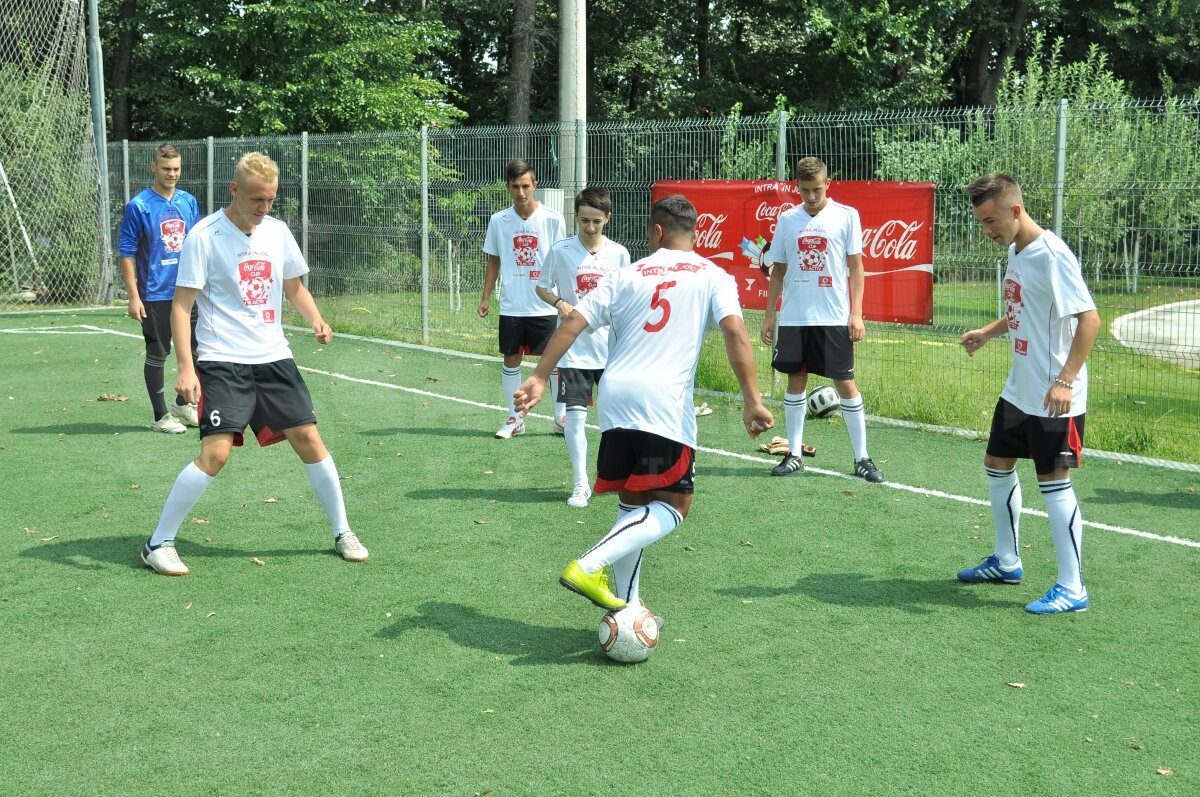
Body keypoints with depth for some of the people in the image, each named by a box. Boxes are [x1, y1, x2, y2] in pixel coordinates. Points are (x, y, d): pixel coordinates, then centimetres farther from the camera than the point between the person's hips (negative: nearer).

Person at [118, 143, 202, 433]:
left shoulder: (189, 202, 6)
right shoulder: (139, 206, -9)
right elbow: (127, 254, -8)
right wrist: (133, 297, -13)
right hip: (155, 295, -5)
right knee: (158, 354, 4)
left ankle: (183, 403, 30)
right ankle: (161, 416, 15)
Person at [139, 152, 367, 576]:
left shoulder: (277, 232, 7)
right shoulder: (204, 236, -9)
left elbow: (294, 288, 21)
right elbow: (182, 304, -10)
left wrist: (315, 319, 0)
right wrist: (185, 367, -20)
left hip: (274, 357, 5)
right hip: (222, 362, -5)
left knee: (308, 438, 2)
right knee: (216, 452, -15)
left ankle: (343, 533, 18)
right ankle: (158, 544, -1)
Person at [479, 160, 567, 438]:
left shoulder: (553, 219, -4)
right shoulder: (498, 221, 2)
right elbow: (493, 262, 10)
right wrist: (486, 298, 4)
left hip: (546, 306, -2)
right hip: (511, 307, 2)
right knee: (511, 359, 6)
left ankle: (561, 417, 14)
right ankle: (514, 419, 16)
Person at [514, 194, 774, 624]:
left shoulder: (627, 275, 16)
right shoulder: (713, 276, 8)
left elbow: (572, 322, 7)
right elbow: (735, 332, -7)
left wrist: (539, 378, 9)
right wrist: (752, 400, -10)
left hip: (615, 398, 4)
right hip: (665, 403, -4)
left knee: (634, 505, 17)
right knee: (673, 506, 2)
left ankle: (626, 604, 17)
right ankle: (590, 566, -14)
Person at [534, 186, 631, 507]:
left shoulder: (619, 254, 2)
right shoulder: (560, 251, -3)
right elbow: (542, 287, 8)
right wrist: (559, 303, -12)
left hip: (611, 348, 2)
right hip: (573, 348, -2)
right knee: (575, 414, -7)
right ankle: (580, 484, 3)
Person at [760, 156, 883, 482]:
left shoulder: (846, 216, 0)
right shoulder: (787, 219, 7)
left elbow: (856, 266, 0)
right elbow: (778, 270, 13)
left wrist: (856, 313, -7)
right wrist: (768, 314, 9)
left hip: (833, 318, -3)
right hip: (793, 318, 3)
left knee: (845, 384, -2)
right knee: (795, 381, 7)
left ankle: (862, 458, 6)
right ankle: (794, 454, 17)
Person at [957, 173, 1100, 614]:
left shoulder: (1051, 254, -20)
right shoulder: (1015, 251, 8)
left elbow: (1089, 318, -24)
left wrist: (1066, 381, -30)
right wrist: (988, 332, 9)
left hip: (1053, 398, -10)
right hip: (1018, 391, 10)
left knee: (1053, 483, -4)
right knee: (997, 466, 18)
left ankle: (1071, 589, 6)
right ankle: (1006, 563, 34)